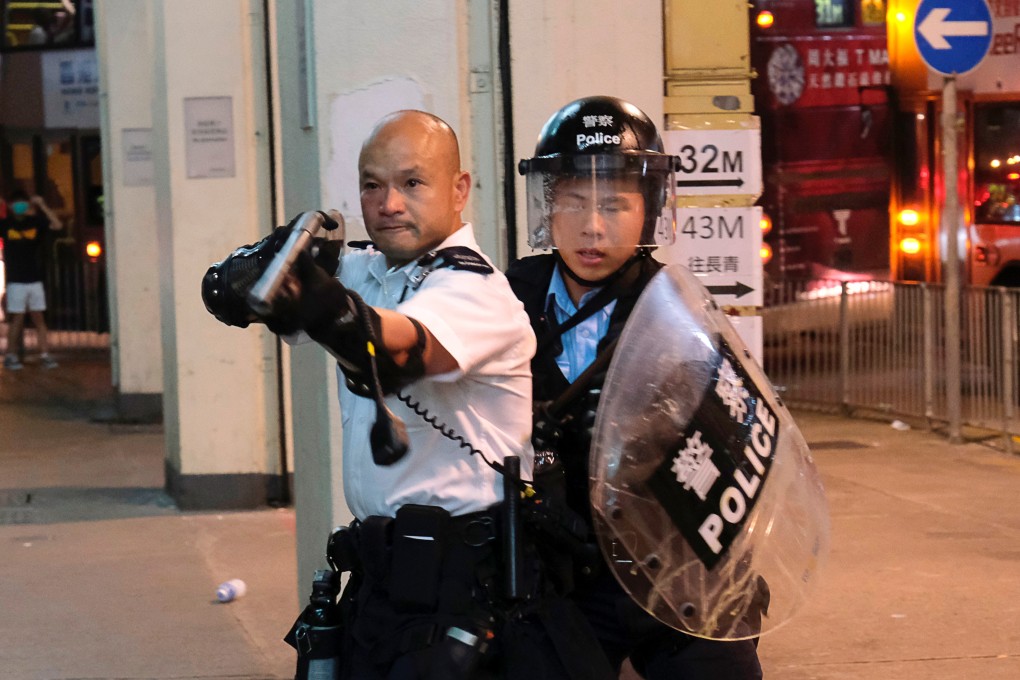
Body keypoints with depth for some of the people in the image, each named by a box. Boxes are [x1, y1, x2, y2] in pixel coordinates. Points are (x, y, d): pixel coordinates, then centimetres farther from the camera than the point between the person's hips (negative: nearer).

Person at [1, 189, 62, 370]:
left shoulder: (35, 222, 3)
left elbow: (56, 225, -7)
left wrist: (42, 206, -16)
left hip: (35, 280, 2)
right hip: (15, 281, -2)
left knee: (39, 318, 3)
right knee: (16, 318, 0)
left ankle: (44, 355, 3)